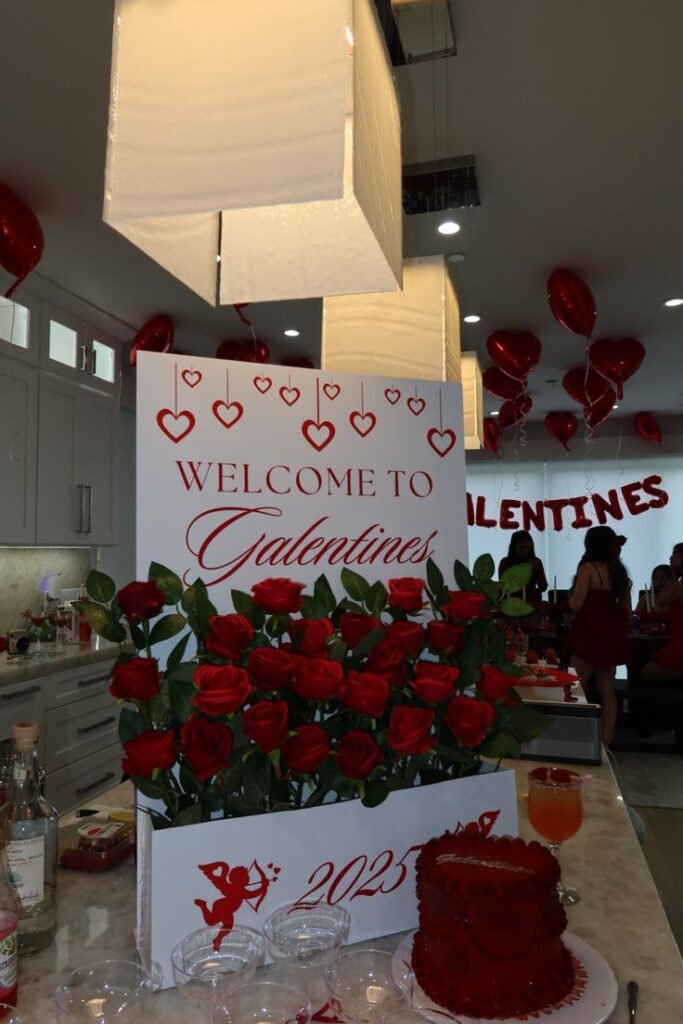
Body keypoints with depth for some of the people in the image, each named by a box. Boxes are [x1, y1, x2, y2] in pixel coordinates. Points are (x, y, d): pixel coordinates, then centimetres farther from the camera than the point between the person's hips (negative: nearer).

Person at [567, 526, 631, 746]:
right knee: (607, 692, 10)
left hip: (590, 633, -7)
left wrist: (570, 596, 7)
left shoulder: (588, 567, -10)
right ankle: (604, 744, 14)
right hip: (612, 633, 7)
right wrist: (621, 632, 21)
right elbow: (627, 609, 11)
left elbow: (576, 605, -14)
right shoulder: (619, 570, 9)